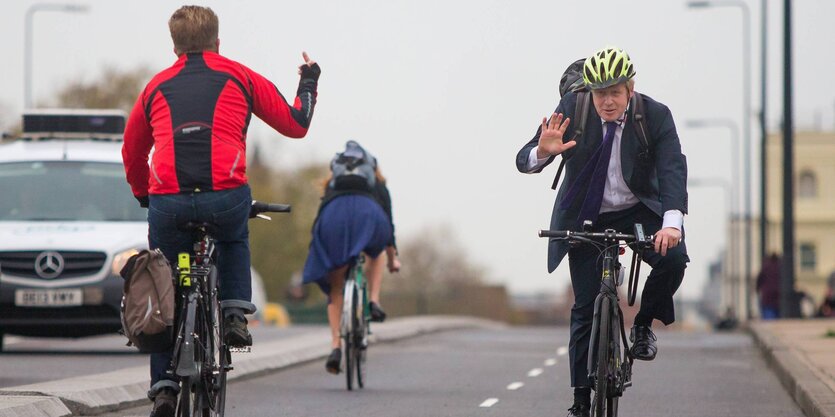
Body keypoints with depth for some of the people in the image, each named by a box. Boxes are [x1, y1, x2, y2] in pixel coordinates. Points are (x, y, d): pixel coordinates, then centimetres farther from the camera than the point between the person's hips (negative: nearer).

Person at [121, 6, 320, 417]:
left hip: (168, 202, 1)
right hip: (226, 196, -1)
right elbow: (295, 124, 18)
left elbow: (132, 153, 29)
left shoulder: (157, 86, 22)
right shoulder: (238, 77, 16)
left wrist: (144, 196, 46)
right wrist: (308, 85, 36)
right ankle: (235, 312, 15)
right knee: (234, 239, 35)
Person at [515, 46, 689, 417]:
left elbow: (673, 169, -29)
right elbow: (524, 161, -18)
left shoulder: (656, 116, -17)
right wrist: (543, 152, -43)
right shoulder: (573, 108, -17)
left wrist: (672, 222, -46)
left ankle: (643, 325, 0)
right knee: (586, 307, -4)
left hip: (637, 212, 0)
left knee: (673, 258, -28)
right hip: (585, 220, 0)